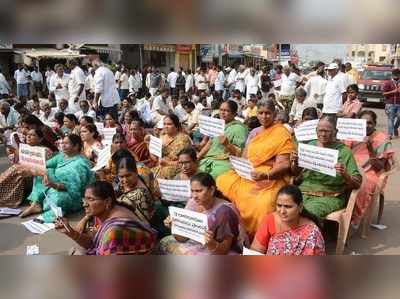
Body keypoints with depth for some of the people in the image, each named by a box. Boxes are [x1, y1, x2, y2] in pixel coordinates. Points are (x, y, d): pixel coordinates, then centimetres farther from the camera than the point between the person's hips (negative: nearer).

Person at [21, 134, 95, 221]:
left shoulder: (81, 163, -18)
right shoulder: (62, 156, 7)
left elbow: (74, 187, -25)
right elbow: (46, 165, 1)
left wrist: (55, 185, -37)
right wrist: (45, 174, -21)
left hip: (72, 195, -9)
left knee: (58, 196, -37)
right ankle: (35, 204, -9)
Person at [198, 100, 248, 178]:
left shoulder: (238, 128, -3)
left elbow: (239, 153, -8)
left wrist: (227, 144, -24)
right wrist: (197, 157, 12)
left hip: (225, 163, -7)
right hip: (208, 160, 7)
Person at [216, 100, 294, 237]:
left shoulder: (282, 134, -4)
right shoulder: (254, 132, 17)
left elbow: (284, 164, -11)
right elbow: (244, 156, 17)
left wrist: (265, 175, -27)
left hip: (271, 178, -6)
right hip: (248, 175, 7)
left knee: (263, 205, -36)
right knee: (222, 182, -17)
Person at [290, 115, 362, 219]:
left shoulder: (344, 151, 3)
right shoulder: (310, 145, 14)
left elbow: (357, 183, -1)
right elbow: (295, 173, 20)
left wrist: (345, 174, -22)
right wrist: (294, 163, -2)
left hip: (329, 196, -3)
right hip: (304, 191, 4)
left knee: (309, 211, -33)